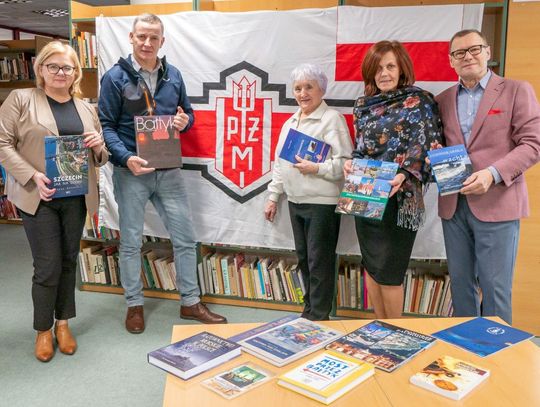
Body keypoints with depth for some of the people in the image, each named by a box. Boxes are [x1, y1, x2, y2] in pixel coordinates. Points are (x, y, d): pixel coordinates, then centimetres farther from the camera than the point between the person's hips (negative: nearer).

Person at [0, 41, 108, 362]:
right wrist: (32, 176, -17)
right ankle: (43, 329, 21)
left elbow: (100, 158, 16)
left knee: (69, 262, 13)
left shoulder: (87, 108, 11)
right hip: (38, 197, -4)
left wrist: (98, 146, -7)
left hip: (76, 198, 4)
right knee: (48, 266, -1)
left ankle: (63, 322, 30)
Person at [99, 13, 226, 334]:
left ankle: (191, 302, 22)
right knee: (131, 242, 9)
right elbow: (106, 125, -7)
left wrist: (185, 121, -8)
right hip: (132, 172, -3)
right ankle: (135, 304, 26)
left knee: (186, 237, 7)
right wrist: (126, 158, -23)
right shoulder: (115, 77, -5)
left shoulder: (173, 76, 7)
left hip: (168, 171, 4)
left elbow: (188, 113, 16)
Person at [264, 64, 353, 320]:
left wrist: (316, 168, -22)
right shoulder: (290, 123, 16)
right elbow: (279, 162, 18)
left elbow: (345, 162, -14)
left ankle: (319, 317, 14)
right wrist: (273, 196, 17)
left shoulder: (332, 119, -7)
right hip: (295, 201, 7)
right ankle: (310, 309, 31)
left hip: (322, 203, -7)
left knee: (319, 261, 0)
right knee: (303, 258, 16)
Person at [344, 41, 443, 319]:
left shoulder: (419, 102, -4)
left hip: (399, 199, -5)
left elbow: (426, 149, -10)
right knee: (371, 267, 12)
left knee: (388, 273, -1)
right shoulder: (363, 105, 12)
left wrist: (404, 176, -26)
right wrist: (350, 162, -4)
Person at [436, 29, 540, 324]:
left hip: (497, 205, -4)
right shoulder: (442, 100, 12)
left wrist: (492, 173, -19)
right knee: (460, 284, 12)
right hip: (453, 206, 4)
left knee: (495, 288, 1)